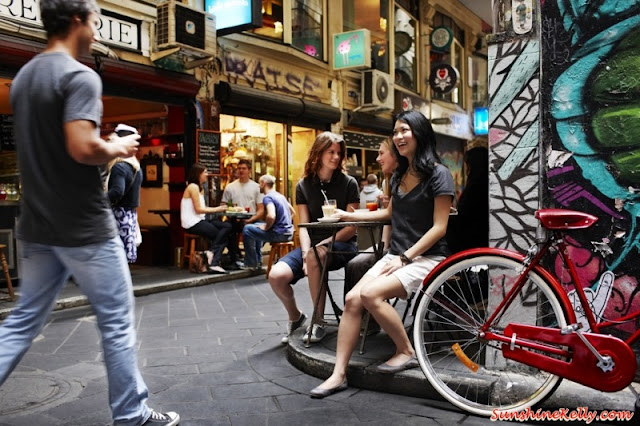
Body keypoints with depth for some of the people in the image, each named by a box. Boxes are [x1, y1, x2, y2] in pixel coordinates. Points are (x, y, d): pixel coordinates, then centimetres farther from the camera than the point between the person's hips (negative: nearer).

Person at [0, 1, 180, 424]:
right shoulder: (80, 76, -15)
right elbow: (82, 147, -27)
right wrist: (118, 149, -8)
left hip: (37, 226, 8)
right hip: (85, 228, -8)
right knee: (118, 321, 5)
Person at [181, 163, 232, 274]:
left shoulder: (200, 189, 20)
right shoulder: (193, 187, -10)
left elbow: (203, 208, 10)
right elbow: (198, 209, -15)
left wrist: (218, 208, -3)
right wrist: (216, 209, -9)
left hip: (199, 221, 8)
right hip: (193, 224, -8)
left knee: (227, 226, -8)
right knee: (222, 234, -9)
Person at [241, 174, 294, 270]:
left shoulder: (268, 197, -14)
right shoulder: (280, 196, 14)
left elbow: (271, 216, -31)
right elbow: (292, 211, 25)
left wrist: (266, 227, -12)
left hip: (279, 234, -9)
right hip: (288, 232, 9)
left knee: (247, 229, 1)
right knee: (256, 226, 28)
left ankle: (251, 263, 9)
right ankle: (258, 260, 31)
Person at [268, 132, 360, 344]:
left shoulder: (348, 183, -1)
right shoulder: (304, 185, 6)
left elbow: (352, 226, -5)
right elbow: (304, 226, 1)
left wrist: (323, 245, -16)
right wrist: (305, 252, -18)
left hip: (342, 245, -3)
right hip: (312, 246, 3)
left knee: (315, 255, -38)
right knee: (276, 275, -22)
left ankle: (319, 322, -20)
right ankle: (295, 317, 10)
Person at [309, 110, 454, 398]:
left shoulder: (438, 174, -8)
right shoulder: (399, 175, 15)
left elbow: (439, 227, -12)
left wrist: (404, 258, -17)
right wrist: (350, 216, 27)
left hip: (426, 257, -7)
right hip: (396, 255, 7)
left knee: (371, 293, -29)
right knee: (352, 298, -15)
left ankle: (406, 352, -7)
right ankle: (338, 374, -11)